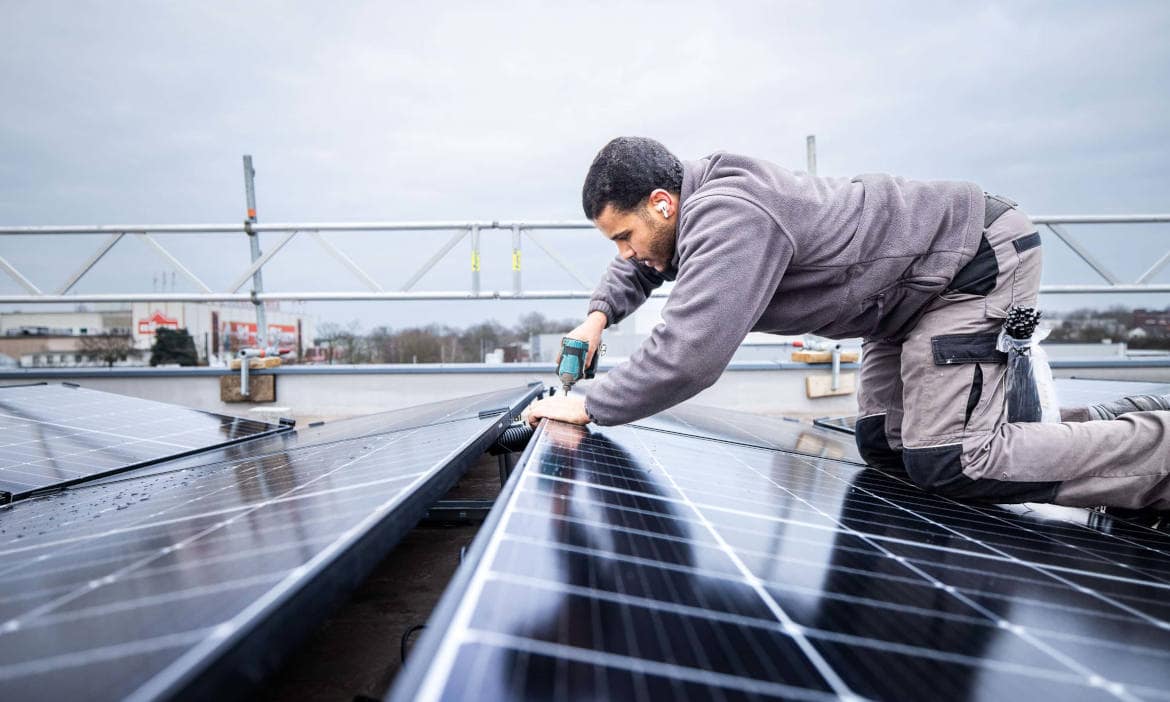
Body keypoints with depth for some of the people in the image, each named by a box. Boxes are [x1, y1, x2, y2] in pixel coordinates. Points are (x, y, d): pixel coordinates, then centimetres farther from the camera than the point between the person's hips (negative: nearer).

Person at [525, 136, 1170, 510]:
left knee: (950, 465, -17)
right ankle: (1113, 424, 17)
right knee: (883, 448, 8)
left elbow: (686, 358, -38)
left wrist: (591, 405, -23)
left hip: (977, 259, -10)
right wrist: (599, 314, 5)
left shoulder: (728, 218, -31)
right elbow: (640, 267, 23)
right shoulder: (696, 201, 2)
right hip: (918, 289, 10)